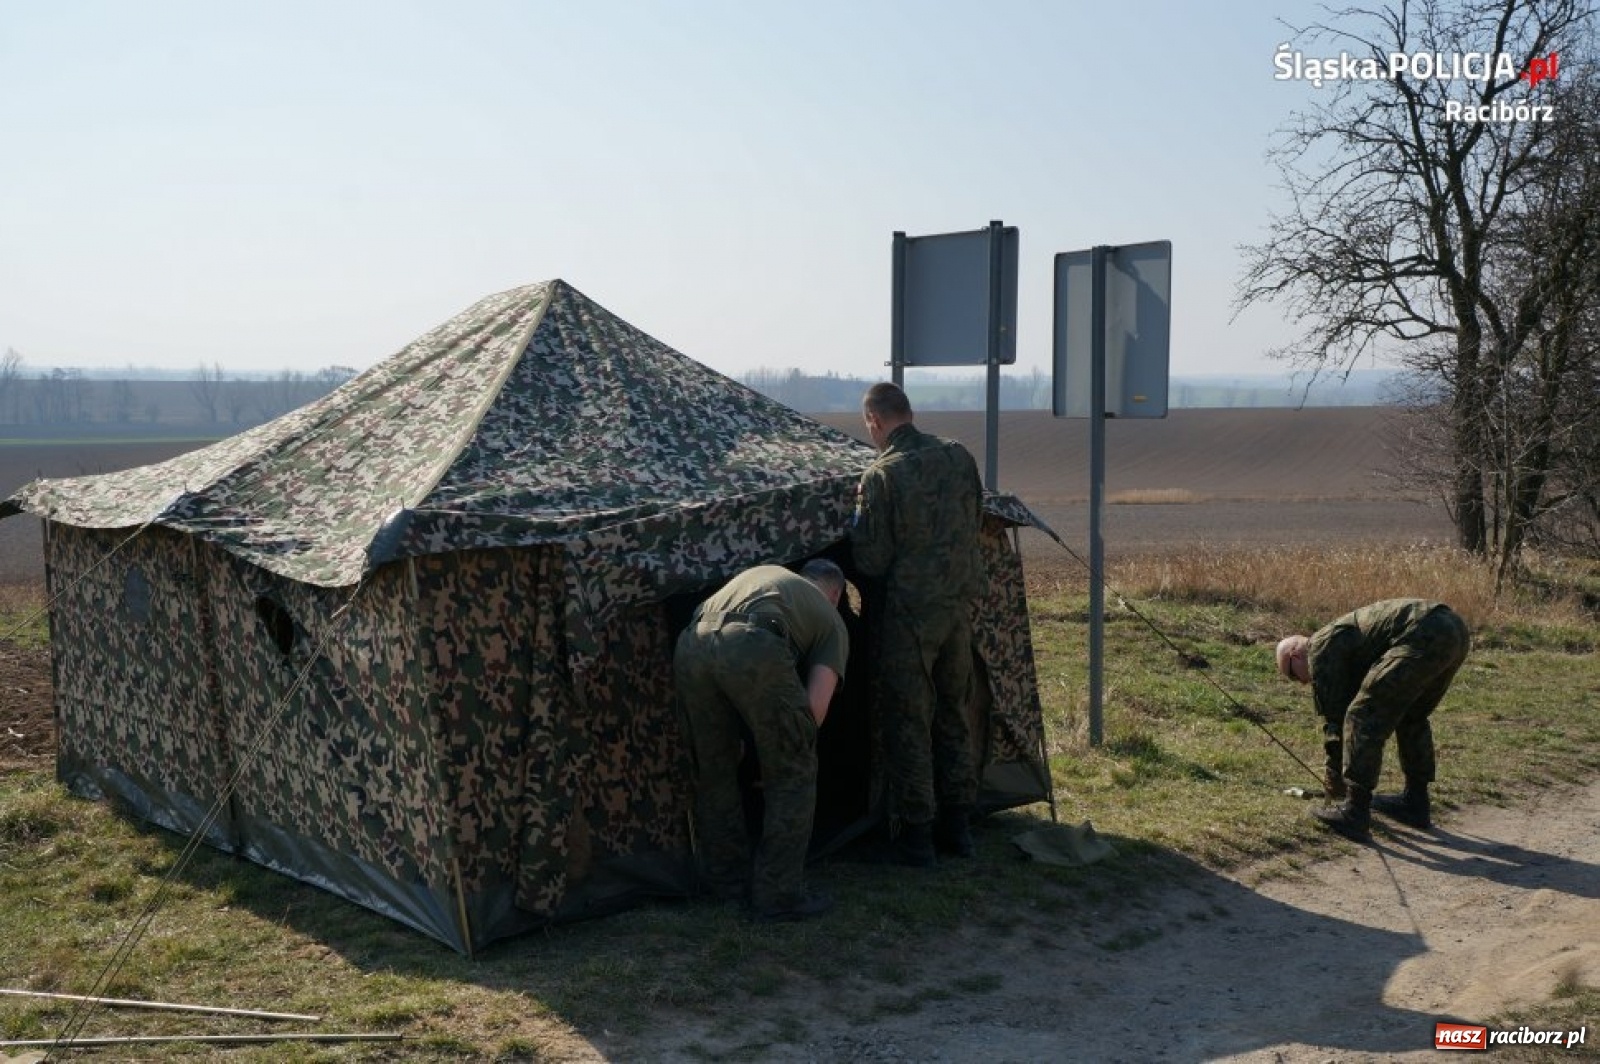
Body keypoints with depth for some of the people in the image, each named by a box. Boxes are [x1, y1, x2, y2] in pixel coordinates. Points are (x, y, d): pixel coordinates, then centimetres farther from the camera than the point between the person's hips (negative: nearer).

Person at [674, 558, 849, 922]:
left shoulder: (764, 572, 41)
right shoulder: (831, 618, 27)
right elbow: (816, 704, 11)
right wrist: (796, 745, 30)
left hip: (692, 643, 5)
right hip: (753, 647, -5)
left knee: (714, 769, 23)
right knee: (793, 775, 14)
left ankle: (726, 877, 35)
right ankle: (778, 895, 15)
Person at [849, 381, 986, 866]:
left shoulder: (881, 476, -16)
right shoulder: (959, 456, 2)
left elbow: (871, 561, -15)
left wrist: (860, 514, 2)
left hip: (908, 613, -6)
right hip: (959, 606, 6)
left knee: (908, 722, 5)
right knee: (953, 714, 18)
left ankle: (915, 835, 12)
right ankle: (957, 825, 26)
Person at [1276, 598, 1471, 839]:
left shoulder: (1320, 647, 8)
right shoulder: (1344, 634, 35)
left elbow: (1332, 714, 8)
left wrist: (1335, 778, 19)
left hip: (1424, 637, -10)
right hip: (1456, 628, 10)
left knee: (1363, 717, -3)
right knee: (1412, 717, 27)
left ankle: (1355, 814, -2)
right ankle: (1415, 803, 32)